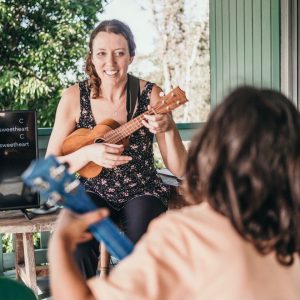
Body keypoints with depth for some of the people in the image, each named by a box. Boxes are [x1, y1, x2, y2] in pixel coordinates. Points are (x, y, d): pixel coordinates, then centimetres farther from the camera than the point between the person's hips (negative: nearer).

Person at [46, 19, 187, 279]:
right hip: (93, 193, 0)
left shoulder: (151, 95, -9)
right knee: (76, 247, -26)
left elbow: (180, 170, -8)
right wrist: (88, 154, -22)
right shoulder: (75, 97, -8)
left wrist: (168, 130, -26)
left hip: (142, 192, 0)